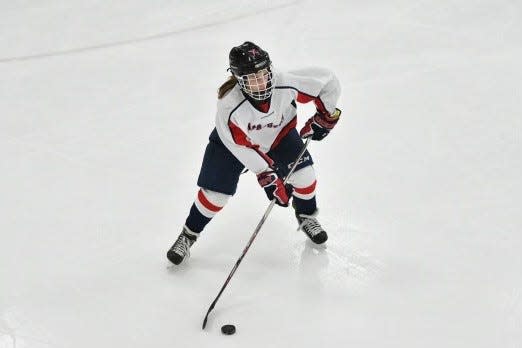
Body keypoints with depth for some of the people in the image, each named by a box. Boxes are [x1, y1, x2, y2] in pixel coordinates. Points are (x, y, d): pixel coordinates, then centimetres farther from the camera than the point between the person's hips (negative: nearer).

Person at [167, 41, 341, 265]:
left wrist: (325, 116, -15)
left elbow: (328, 81, -22)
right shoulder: (229, 105, -40)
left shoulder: (287, 84, -37)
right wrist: (266, 176, -27)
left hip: (279, 134, 3)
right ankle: (188, 235, 20)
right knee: (215, 192, -5)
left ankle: (306, 217, 23)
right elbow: (241, 146, -28)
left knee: (303, 172, -9)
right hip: (232, 141, -3)